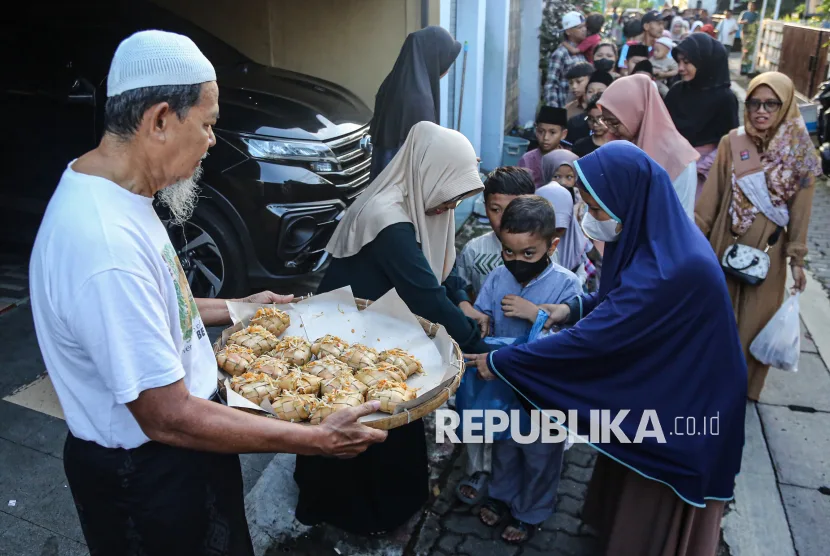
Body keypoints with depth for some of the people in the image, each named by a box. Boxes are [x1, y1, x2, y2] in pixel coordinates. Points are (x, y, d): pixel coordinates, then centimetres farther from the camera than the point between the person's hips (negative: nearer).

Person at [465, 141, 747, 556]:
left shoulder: (670, 269, -37)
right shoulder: (656, 234, -8)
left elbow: (592, 339, -33)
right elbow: (623, 296, 10)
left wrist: (501, 361, -24)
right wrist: (576, 307, -6)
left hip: (678, 407, -8)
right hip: (655, 386, 8)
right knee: (626, 493, 29)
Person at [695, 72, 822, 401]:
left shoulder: (800, 154, -7)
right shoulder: (732, 143, -6)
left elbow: (800, 210, -3)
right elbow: (711, 194, -2)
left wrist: (797, 257, -3)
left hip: (767, 250, 0)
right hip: (726, 244, 1)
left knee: (755, 316, 10)